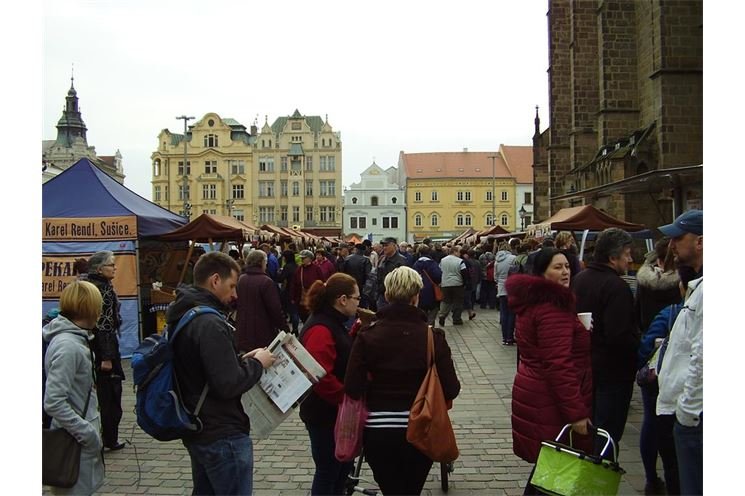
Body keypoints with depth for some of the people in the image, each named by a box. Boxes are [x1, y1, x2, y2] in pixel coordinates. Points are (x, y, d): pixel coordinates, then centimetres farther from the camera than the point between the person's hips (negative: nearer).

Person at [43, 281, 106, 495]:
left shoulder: (75, 338, 7)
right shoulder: (68, 346, -22)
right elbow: (53, 403, -26)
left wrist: (92, 429, 13)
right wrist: (89, 434, -21)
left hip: (82, 436, 9)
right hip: (76, 441, -9)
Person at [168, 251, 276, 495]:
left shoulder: (184, 315, 7)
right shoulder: (210, 323, -23)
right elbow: (229, 384, -26)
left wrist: (241, 359, 8)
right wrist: (257, 363, -10)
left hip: (196, 430, 10)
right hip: (222, 435, -10)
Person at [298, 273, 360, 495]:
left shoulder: (333, 323, 8)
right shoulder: (320, 330, -24)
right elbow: (321, 378, -31)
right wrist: (349, 400, -21)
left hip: (336, 410, 10)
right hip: (325, 413, -10)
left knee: (343, 465, 21)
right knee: (328, 470, 5)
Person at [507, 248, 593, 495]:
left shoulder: (533, 301, 12)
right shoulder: (553, 307, -20)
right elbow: (558, 365, -25)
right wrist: (576, 412, -23)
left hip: (533, 393, 10)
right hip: (550, 402, -10)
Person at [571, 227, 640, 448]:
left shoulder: (580, 279, 7)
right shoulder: (616, 286, -22)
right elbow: (620, 336, -27)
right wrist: (640, 343, -9)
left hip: (584, 365, 9)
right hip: (613, 370, -9)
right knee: (608, 431, 0)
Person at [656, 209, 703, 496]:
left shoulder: (706, 290, -19)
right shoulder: (699, 285, 15)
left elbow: (704, 357, -24)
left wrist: (688, 408, -17)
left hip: (695, 414, -10)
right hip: (688, 409, 10)